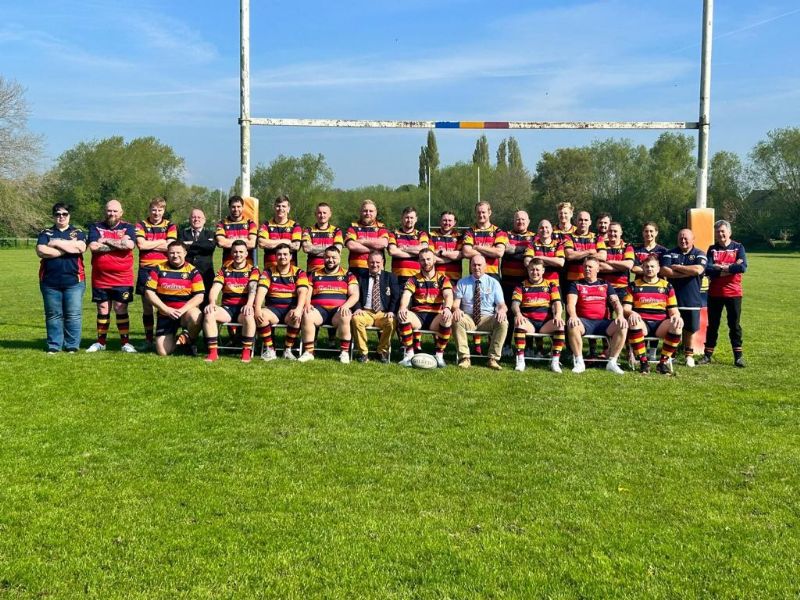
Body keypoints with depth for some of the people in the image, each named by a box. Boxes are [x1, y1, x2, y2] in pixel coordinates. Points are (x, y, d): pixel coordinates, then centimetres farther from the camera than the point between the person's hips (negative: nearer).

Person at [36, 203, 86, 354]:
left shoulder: (78, 232, 10)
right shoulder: (45, 233, 12)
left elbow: (80, 247, -11)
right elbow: (41, 251, -7)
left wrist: (57, 243, -7)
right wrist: (67, 249, -8)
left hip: (74, 280, -1)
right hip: (50, 281, 1)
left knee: (74, 315, -1)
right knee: (53, 315, 5)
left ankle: (72, 345, 6)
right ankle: (54, 345, 11)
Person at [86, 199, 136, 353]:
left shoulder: (128, 227, 4)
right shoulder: (96, 227, 5)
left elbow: (129, 245, -17)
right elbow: (93, 246, -13)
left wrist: (106, 240, -11)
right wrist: (119, 244, -11)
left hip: (122, 279, -1)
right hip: (100, 278, 1)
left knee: (121, 310, 2)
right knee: (103, 310, 9)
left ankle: (125, 342, 8)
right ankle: (101, 342, 18)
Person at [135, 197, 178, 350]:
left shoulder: (170, 226, 6)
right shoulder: (141, 225, 6)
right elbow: (141, 245, -10)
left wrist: (149, 244, -8)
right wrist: (161, 242, -5)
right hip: (146, 269, 1)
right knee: (147, 305, 4)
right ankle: (148, 339, 12)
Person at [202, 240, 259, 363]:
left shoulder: (252, 270, 7)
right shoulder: (224, 270, 14)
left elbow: (252, 289, -11)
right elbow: (214, 289, 1)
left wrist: (249, 305, -32)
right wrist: (212, 303, -21)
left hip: (243, 308, -3)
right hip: (227, 308, 3)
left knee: (249, 316, -38)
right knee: (209, 314, -28)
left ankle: (247, 351, -23)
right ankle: (213, 352, -24)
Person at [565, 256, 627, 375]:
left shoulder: (605, 285, 20)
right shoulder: (576, 285, 14)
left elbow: (615, 302, 7)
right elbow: (571, 303, -3)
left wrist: (620, 315, -15)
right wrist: (573, 315, -26)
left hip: (602, 322, 2)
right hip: (584, 322, -2)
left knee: (622, 326, -27)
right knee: (572, 325, -36)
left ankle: (612, 362, -18)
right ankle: (579, 362, -24)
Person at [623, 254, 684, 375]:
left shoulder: (667, 286, 17)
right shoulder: (634, 285, 14)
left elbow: (673, 310, 12)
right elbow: (625, 308, 6)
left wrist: (676, 316, -13)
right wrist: (631, 313, -18)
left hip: (660, 324, 1)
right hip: (642, 323, -1)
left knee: (677, 325, -31)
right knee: (633, 322, -37)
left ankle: (664, 361, -15)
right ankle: (643, 361, -25)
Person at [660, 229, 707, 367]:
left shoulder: (699, 254, 3)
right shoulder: (670, 253, 5)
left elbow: (698, 269, -18)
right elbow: (664, 271, -11)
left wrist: (676, 267, -11)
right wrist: (687, 273, -13)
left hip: (692, 299, 0)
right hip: (673, 298, 0)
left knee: (690, 328, 9)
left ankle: (689, 354, 25)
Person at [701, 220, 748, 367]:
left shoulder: (738, 248, 2)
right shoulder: (712, 249, 5)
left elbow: (743, 267, -15)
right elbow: (708, 270, -11)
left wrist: (720, 268, -14)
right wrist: (731, 267, -16)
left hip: (733, 293, -1)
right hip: (715, 294, 1)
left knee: (734, 325, 4)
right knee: (712, 325, 7)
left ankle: (738, 356, 9)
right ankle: (707, 355, 13)